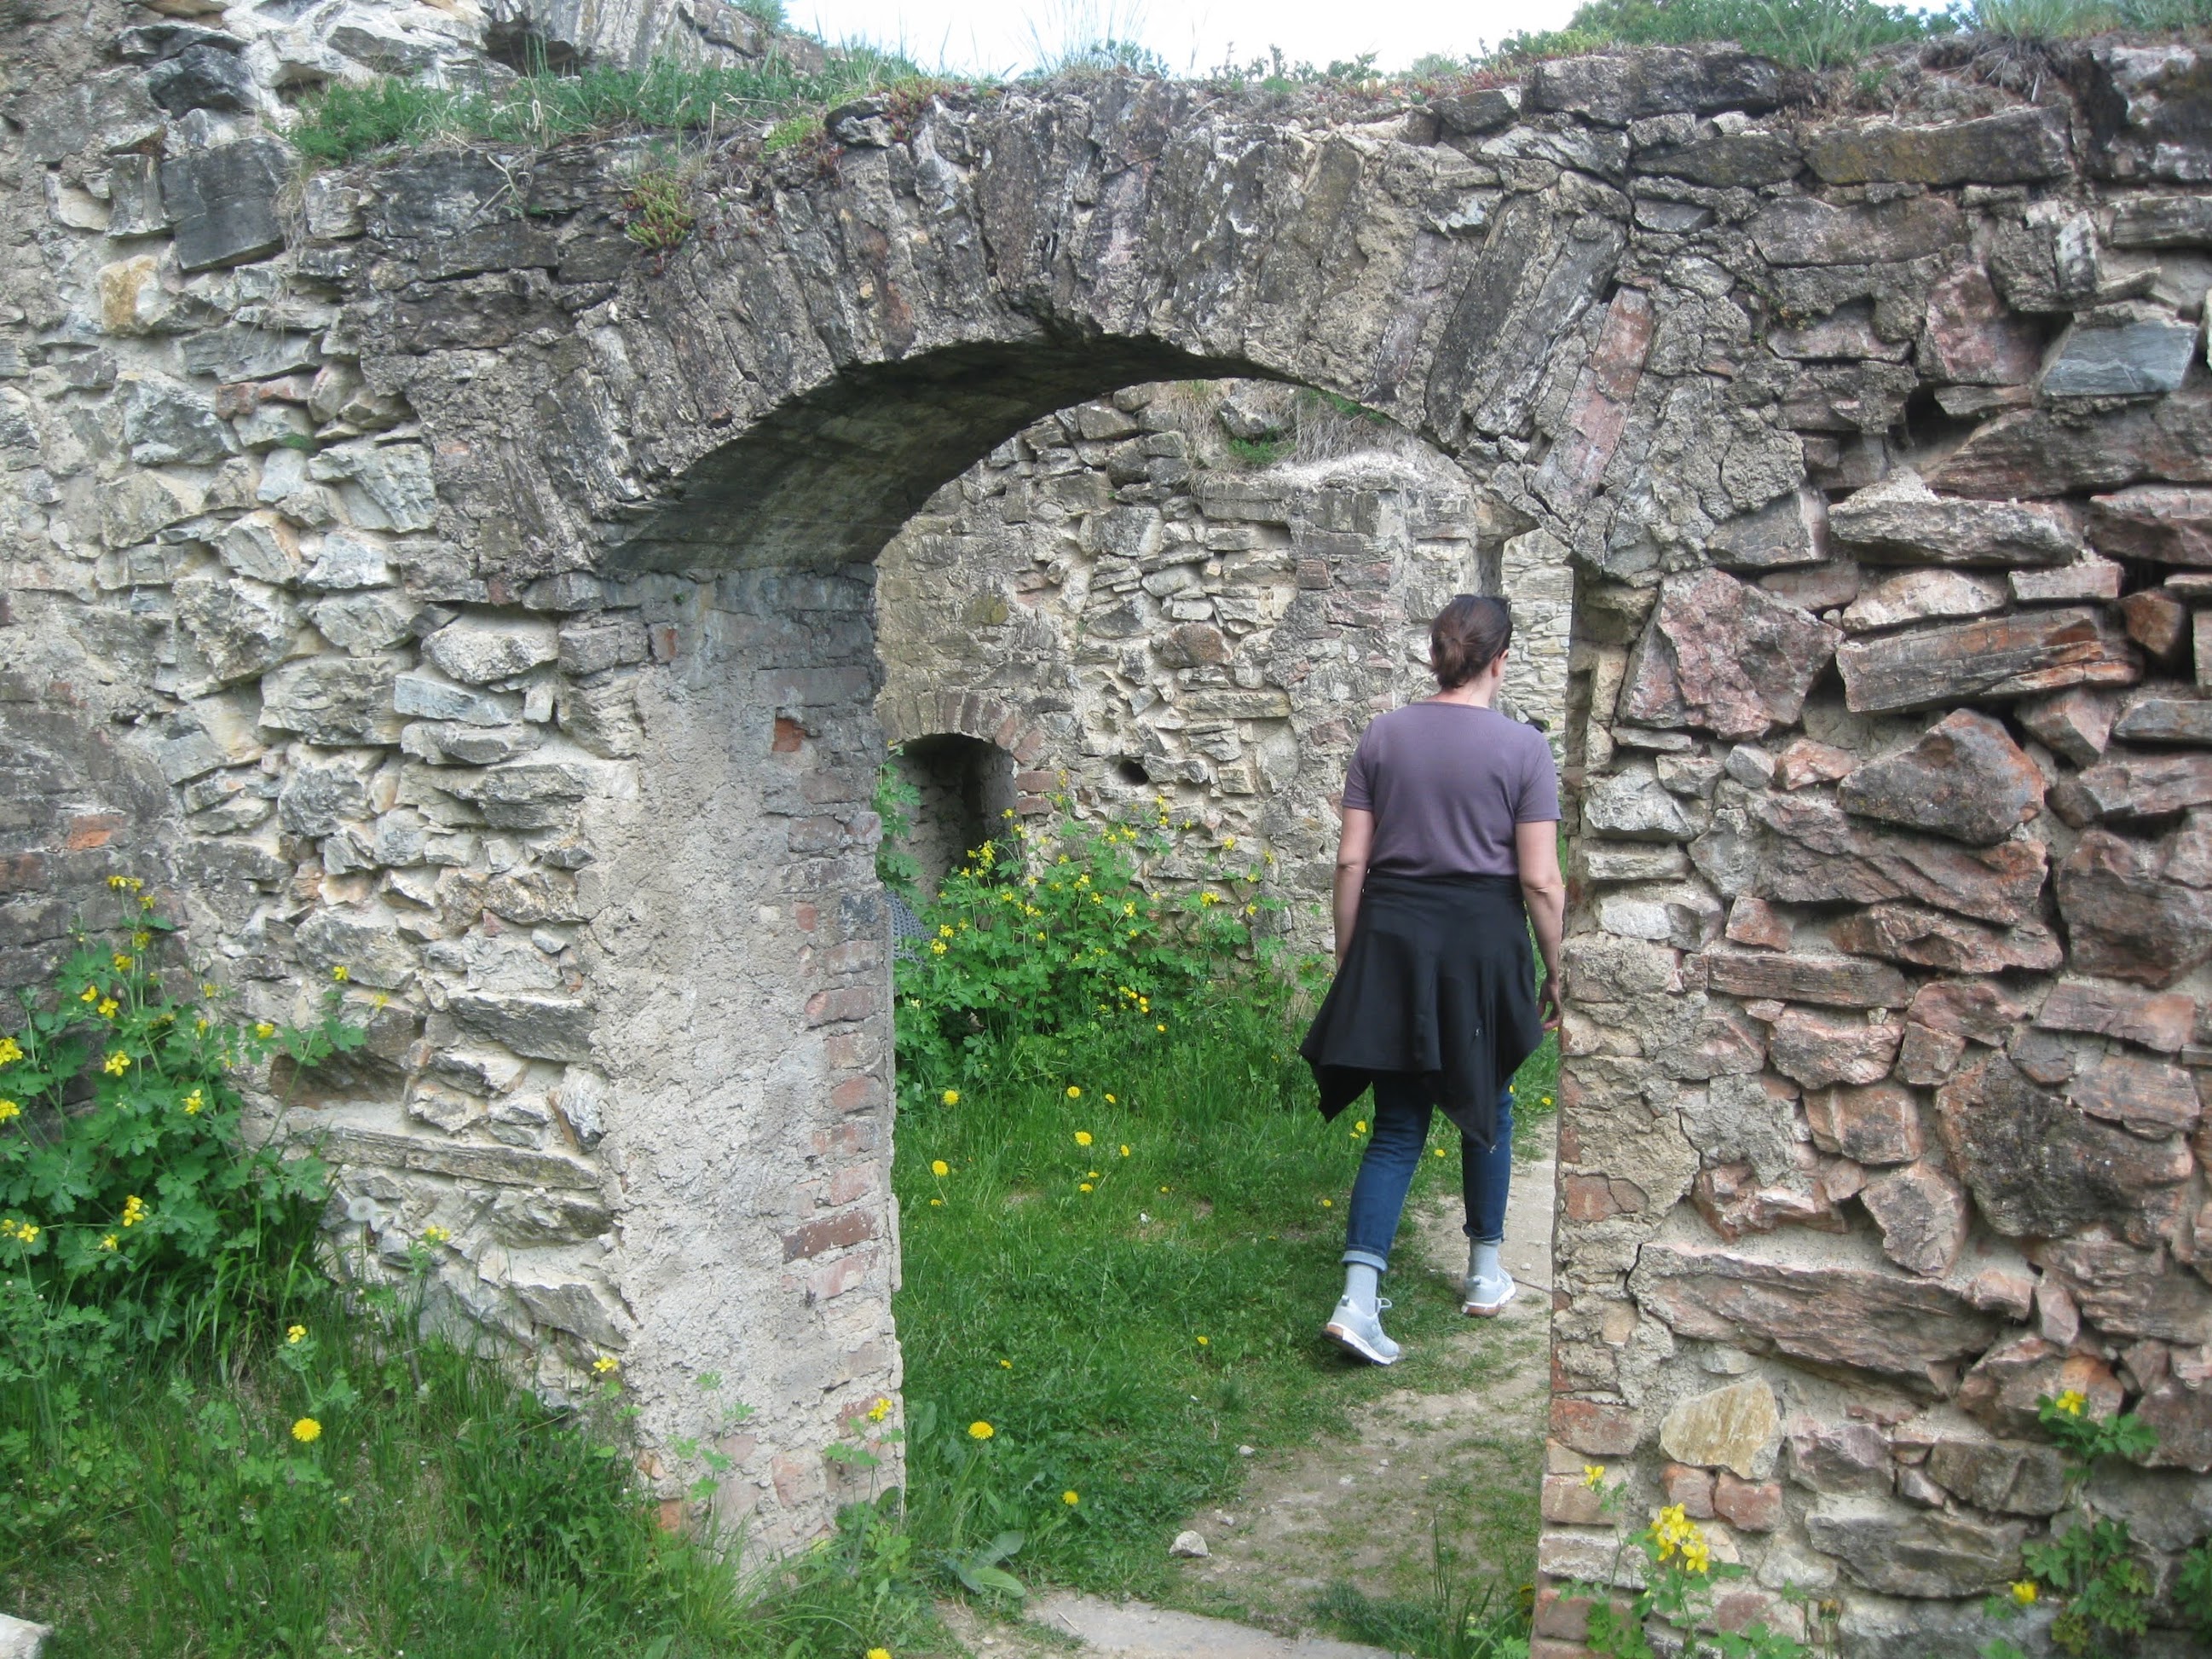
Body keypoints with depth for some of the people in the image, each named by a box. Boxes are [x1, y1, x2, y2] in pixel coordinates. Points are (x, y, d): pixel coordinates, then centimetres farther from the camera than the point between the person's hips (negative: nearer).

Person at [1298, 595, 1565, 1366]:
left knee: (1397, 1124, 7)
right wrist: (1555, 976, 3)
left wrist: (1347, 959, 10)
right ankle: (1486, 1274, 33)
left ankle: (1358, 1298, -6)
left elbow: (1351, 862, 1)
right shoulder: (1523, 748, -6)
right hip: (1481, 943, -2)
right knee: (1486, 1106, 20)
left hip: (1391, 939, 2)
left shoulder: (1383, 736, 2)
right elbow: (1540, 879, -8)